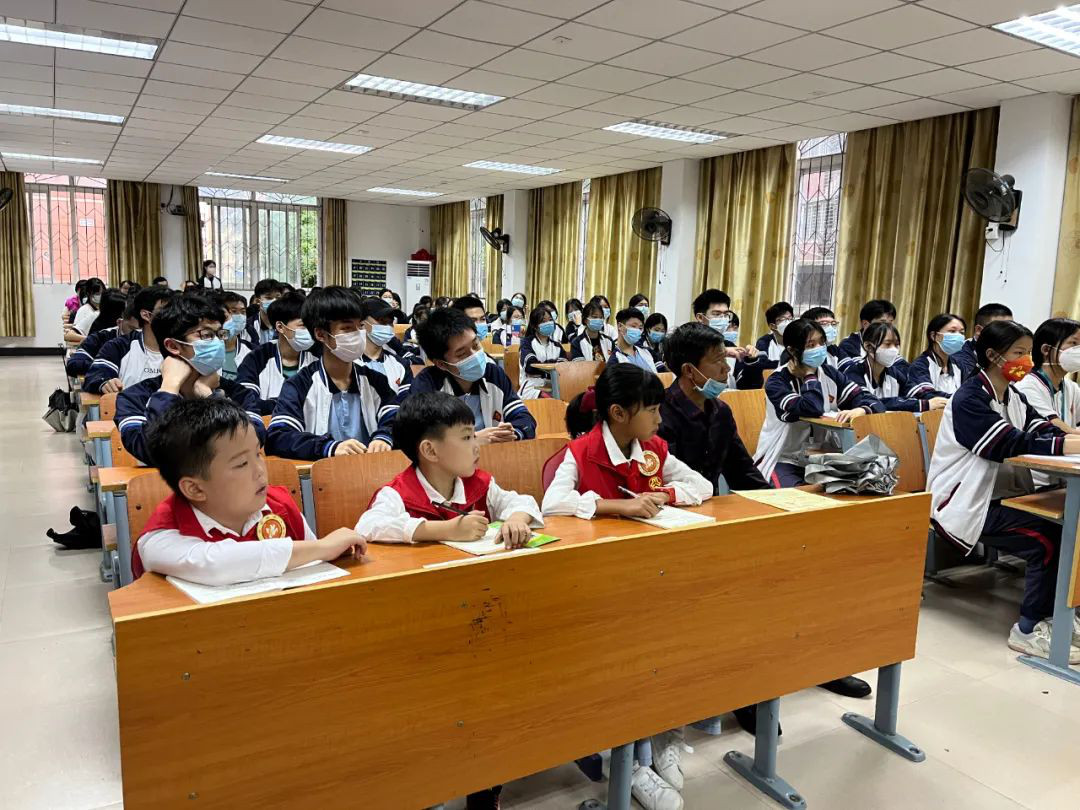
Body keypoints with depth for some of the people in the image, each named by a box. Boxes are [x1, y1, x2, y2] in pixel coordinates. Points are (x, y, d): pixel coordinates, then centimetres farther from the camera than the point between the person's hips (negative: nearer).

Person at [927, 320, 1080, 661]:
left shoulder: (1013, 397, 13)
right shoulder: (969, 399, -14)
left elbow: (1044, 432, 0)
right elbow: (1016, 445, -23)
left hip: (999, 494, 8)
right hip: (964, 504, -8)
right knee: (1050, 538, -20)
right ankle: (1029, 629, -7)